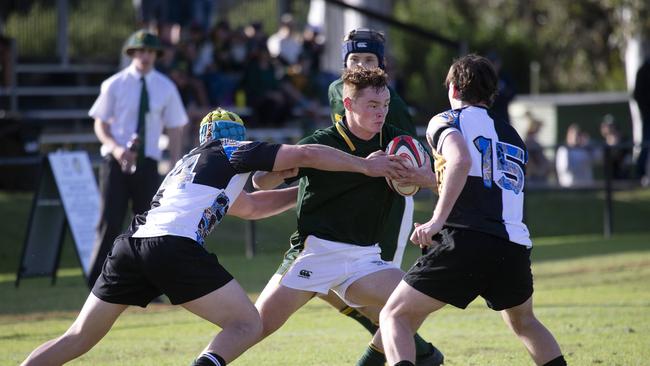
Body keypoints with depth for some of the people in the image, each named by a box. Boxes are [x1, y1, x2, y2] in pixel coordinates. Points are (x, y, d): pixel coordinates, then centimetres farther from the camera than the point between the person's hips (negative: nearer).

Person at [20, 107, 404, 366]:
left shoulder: (191, 162, 37)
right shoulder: (233, 151, 16)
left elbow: (248, 206, 46)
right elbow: (306, 155, 7)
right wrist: (364, 165, 14)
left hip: (132, 244, 7)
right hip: (175, 247, -7)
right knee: (247, 325, 1)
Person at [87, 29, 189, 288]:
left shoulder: (166, 88, 4)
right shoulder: (114, 85, -1)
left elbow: (174, 129, 8)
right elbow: (100, 123, 2)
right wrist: (115, 147, -17)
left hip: (147, 162, 2)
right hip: (116, 160, -2)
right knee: (110, 222, -7)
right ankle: (96, 284, -2)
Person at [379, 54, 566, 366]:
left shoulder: (446, 121, 7)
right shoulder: (512, 136, 26)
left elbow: (461, 160, -14)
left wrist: (437, 221, -20)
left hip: (467, 241, -6)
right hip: (515, 246, 6)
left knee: (394, 317, 4)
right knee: (524, 322, 33)